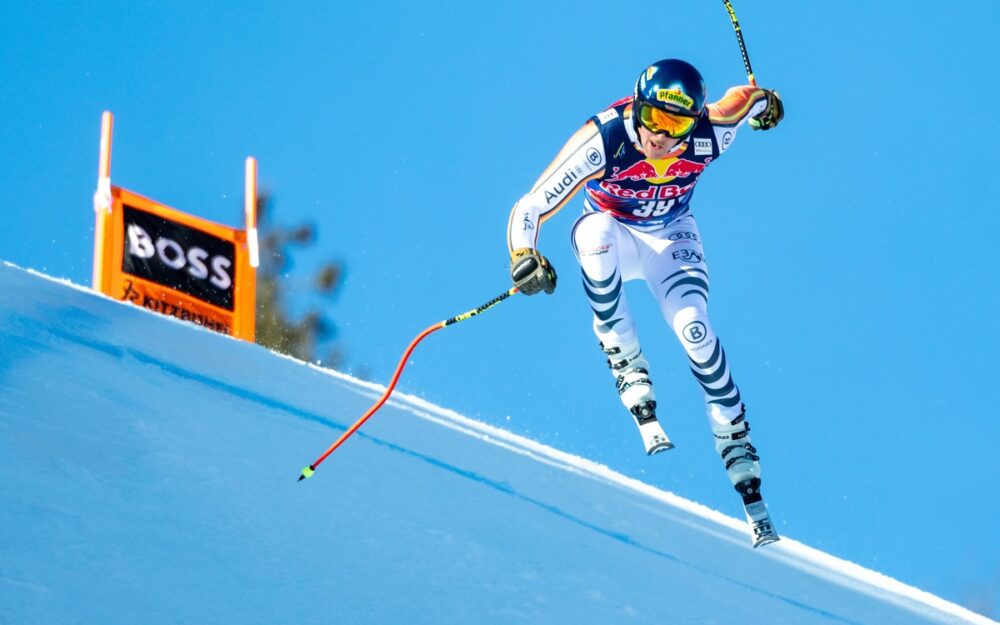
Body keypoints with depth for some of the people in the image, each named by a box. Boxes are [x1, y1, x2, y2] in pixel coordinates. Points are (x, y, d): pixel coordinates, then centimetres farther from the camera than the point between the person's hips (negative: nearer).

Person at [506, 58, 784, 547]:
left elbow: (745, 97, -5)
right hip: (612, 233, -1)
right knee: (595, 232, -38)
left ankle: (740, 456, -11)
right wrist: (524, 258, -51)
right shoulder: (601, 141, -34)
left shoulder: (709, 137, -29)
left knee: (694, 330, -24)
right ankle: (630, 376, -25)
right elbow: (529, 209, -32)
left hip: (671, 238, 1)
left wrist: (762, 101, 18)